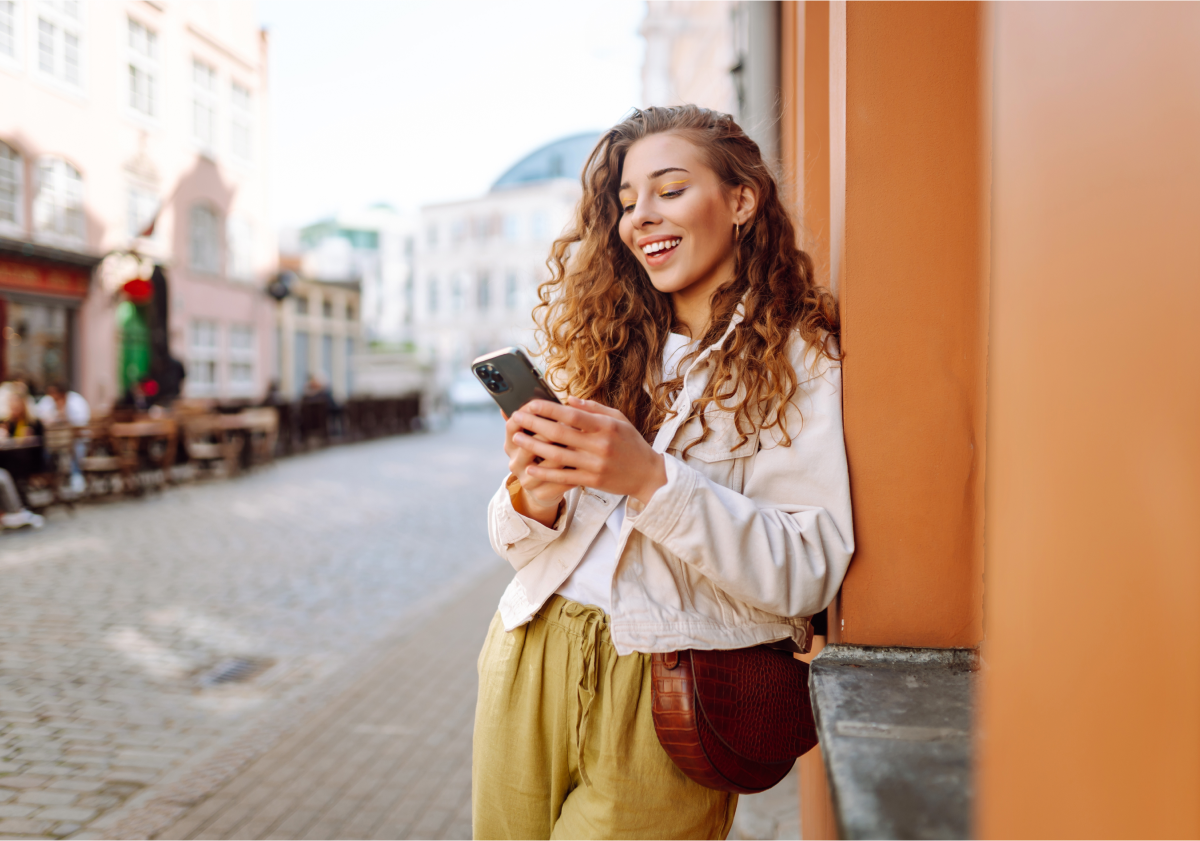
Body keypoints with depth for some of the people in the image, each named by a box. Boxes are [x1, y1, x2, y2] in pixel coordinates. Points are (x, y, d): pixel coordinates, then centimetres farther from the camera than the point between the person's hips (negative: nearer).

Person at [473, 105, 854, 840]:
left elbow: (809, 572, -14)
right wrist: (533, 498, -15)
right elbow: (519, 545, 8)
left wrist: (652, 480, -24)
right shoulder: (608, 345, 9)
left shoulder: (797, 362, -4)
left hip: (663, 695, -4)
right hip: (530, 662, 4)